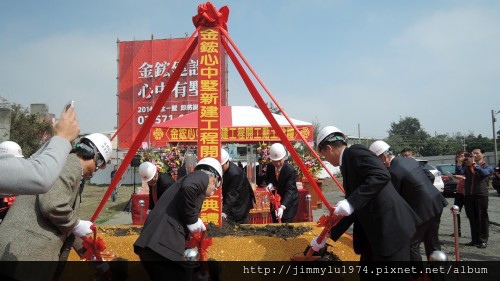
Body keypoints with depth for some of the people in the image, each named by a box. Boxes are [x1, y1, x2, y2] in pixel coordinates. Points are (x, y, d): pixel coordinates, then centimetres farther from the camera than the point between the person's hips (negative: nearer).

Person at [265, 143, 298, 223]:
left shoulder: (291, 170, -28)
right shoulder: (269, 166, -12)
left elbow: (289, 190, -33)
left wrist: (282, 207, -46)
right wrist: (269, 184, -18)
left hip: (289, 202, -5)